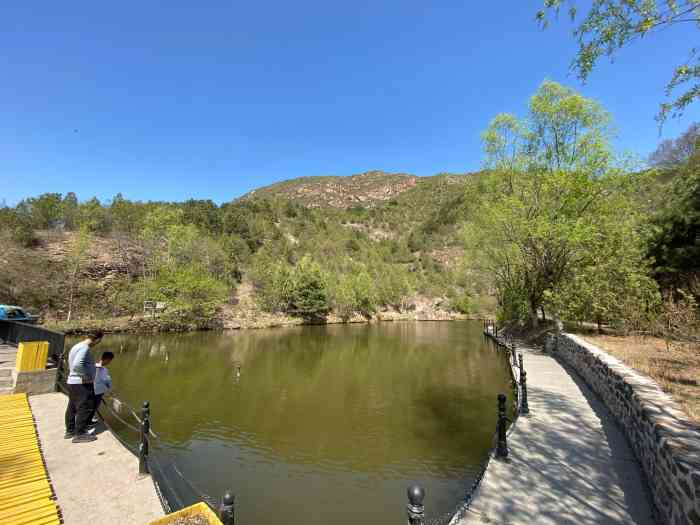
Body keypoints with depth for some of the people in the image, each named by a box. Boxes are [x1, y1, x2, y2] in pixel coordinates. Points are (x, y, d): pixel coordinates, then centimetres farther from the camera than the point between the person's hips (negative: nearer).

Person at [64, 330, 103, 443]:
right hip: (82, 384, -11)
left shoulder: (77, 346, 13)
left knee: (72, 407, 19)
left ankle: (70, 431, 31)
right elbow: (77, 365, -31)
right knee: (85, 408, -5)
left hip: (72, 382, 11)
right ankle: (80, 434, 0)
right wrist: (87, 375, -19)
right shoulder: (84, 348, -19)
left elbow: (72, 364, 22)